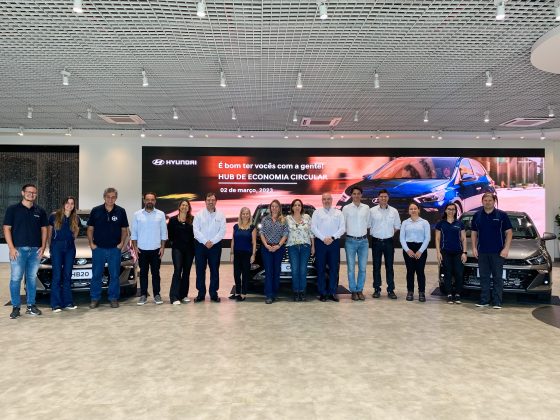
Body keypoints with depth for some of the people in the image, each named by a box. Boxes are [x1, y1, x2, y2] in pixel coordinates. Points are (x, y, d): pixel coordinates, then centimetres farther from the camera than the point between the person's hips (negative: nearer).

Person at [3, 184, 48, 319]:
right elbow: (7, 229, -2)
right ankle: (15, 307, 7)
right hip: (18, 249, -3)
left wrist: (43, 247, 2)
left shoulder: (40, 211, 10)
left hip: (35, 250, 3)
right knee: (16, 279, -2)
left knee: (32, 279, 9)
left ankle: (31, 305, 17)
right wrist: (11, 248, -10)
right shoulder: (12, 209, 1)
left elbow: (44, 230, 13)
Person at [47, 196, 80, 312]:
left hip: (70, 248, 3)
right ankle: (56, 304, -1)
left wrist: (70, 241, 9)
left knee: (67, 275, 7)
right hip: (57, 247, -3)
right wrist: (51, 245, 7)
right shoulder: (54, 216, -2)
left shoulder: (76, 219, 7)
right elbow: (49, 233, 5)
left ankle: (67, 302, 12)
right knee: (57, 276, -5)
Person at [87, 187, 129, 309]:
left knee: (114, 275, 6)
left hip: (115, 249, 0)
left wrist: (122, 242, -4)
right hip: (98, 248, 0)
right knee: (96, 275, 5)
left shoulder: (121, 211, 2)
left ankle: (113, 298, 16)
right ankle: (95, 299, 15)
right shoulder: (95, 211, 1)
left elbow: (124, 229, 8)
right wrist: (91, 243, -2)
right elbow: (90, 229, 7)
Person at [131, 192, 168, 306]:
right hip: (142, 250, 0)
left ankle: (157, 295, 13)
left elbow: (164, 232, 2)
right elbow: (134, 233, 4)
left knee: (155, 273, 6)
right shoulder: (137, 215, 2)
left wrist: (162, 247, -3)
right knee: (143, 273, 7)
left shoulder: (161, 214, 1)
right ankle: (143, 295, 15)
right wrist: (135, 247, -2)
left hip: (156, 250, 0)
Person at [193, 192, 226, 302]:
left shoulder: (220, 215, 3)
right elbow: (196, 230, -4)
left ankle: (214, 293, 12)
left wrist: (212, 242, -12)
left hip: (215, 245, 0)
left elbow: (222, 231, -4)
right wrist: (205, 242, -13)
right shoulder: (199, 214, 3)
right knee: (200, 270, 3)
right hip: (201, 245, 0)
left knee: (215, 270, 4)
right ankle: (201, 293, 11)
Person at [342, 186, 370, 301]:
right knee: (351, 268, 2)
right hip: (350, 241, -2)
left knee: (362, 268, 5)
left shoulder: (366, 208, 5)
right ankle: (353, 291, 12)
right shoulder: (346, 208, -2)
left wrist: (363, 232, 11)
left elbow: (368, 223, 14)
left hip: (363, 241, 2)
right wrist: (348, 232, 6)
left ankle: (360, 290, 16)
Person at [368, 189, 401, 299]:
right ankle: (377, 289, 14)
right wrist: (376, 233, 4)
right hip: (376, 241, -1)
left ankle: (390, 290, 12)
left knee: (389, 266, 5)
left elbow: (397, 226, 12)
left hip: (388, 241, 1)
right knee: (376, 266, 5)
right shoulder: (372, 211, -1)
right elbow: (368, 225, 6)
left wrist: (389, 234, 6)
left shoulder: (394, 211, 3)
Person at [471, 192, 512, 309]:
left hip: (498, 252, -3)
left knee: (497, 277, 2)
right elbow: (473, 233, 12)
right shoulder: (477, 216, 8)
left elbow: (509, 232, -1)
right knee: (484, 277, 7)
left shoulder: (502, 215, 0)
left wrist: (506, 248, -9)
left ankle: (497, 302, 7)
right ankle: (484, 300, 14)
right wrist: (474, 248, 3)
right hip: (482, 252, 3)